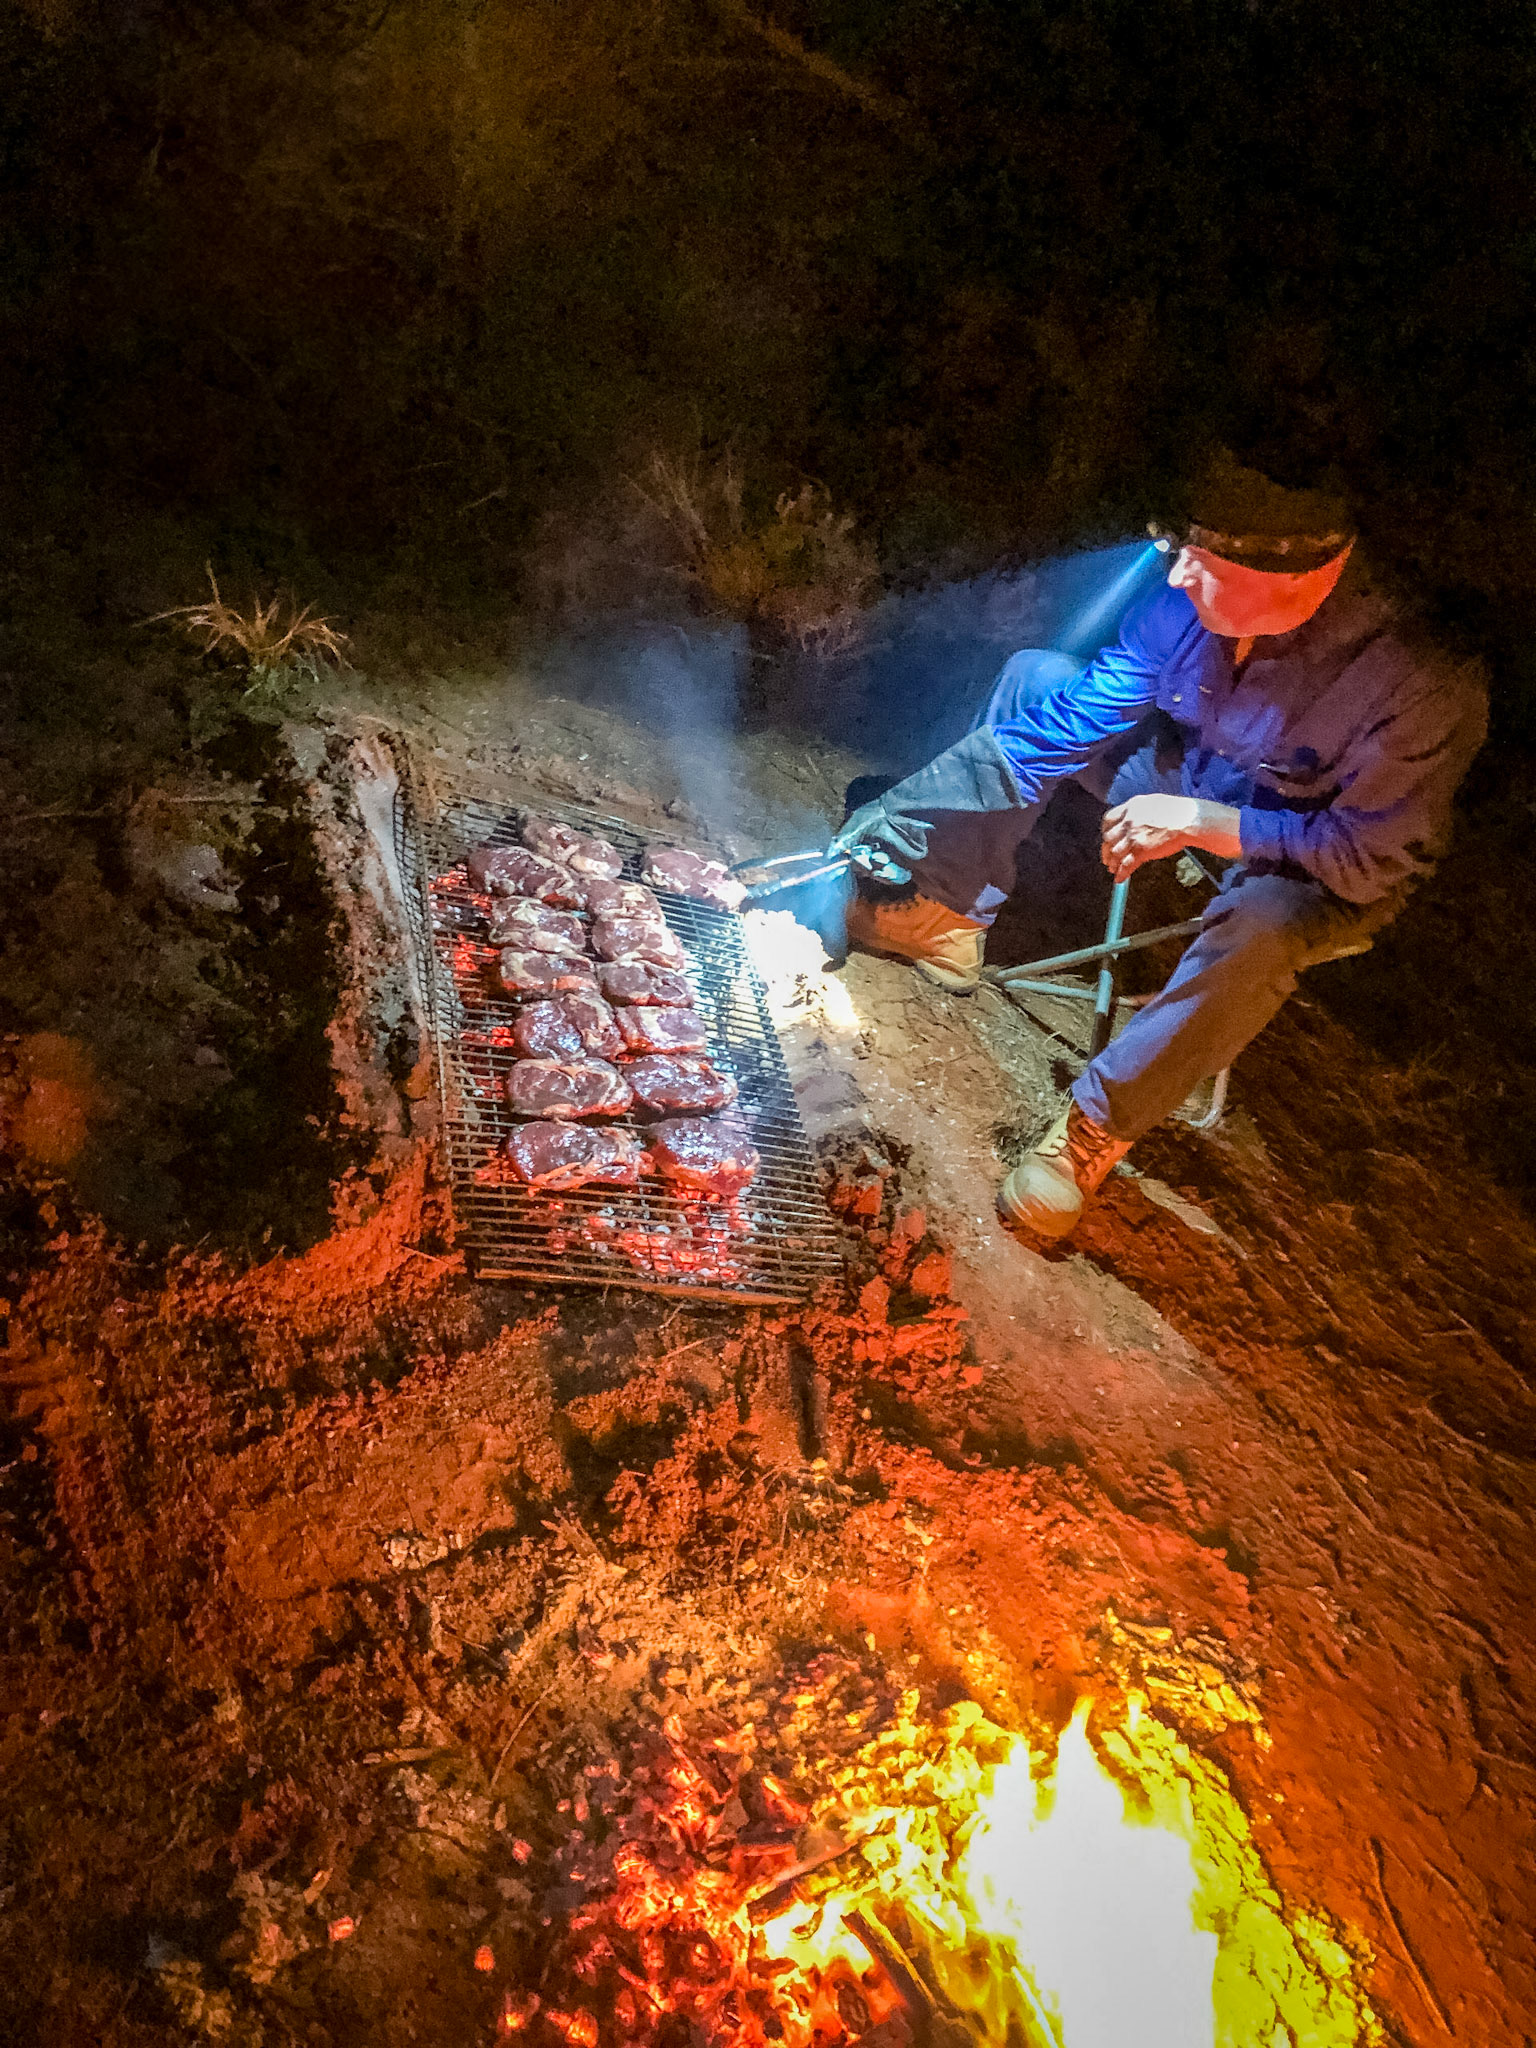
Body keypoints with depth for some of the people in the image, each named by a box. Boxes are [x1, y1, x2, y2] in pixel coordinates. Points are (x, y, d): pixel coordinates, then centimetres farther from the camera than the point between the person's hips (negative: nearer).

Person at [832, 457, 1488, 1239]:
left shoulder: (1422, 687, -34)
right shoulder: (1188, 601, -19)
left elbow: (1369, 859, -27)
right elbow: (1076, 716, -10)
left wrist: (1200, 821, -33)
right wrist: (905, 822, -13)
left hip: (1320, 872, -5)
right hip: (1193, 778, 6)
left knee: (1258, 925, -41)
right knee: (1035, 676, -4)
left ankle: (1096, 1126, -22)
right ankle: (941, 915, 0)